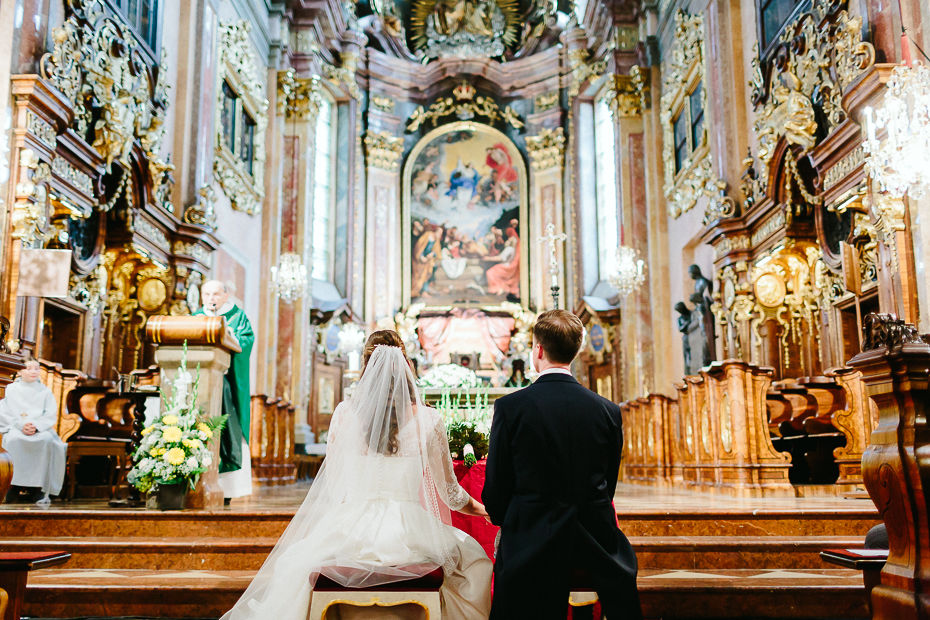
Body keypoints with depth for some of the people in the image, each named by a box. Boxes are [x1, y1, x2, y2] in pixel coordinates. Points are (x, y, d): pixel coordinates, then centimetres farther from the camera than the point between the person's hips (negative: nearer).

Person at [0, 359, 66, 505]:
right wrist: (21, 425, -15)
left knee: (48, 439, -36)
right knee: (14, 439, -37)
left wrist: (37, 426, -15)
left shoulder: (44, 390, 13)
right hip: (15, 428, 0)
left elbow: (51, 415, 5)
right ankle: (17, 486, -32)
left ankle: (45, 490, -34)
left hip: (41, 429, 0)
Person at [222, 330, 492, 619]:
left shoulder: (345, 413, 0)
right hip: (408, 532, -1)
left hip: (353, 531, 1)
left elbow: (333, 486, 9)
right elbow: (450, 492, 7)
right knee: (474, 559, 27)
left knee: (291, 564, 29)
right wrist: (479, 508, 29)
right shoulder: (428, 420, -2)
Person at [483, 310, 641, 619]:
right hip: (596, 545, 3)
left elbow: (495, 489, -3)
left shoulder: (510, 407, -10)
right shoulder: (608, 411, -1)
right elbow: (608, 486, 9)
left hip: (530, 547, -3)